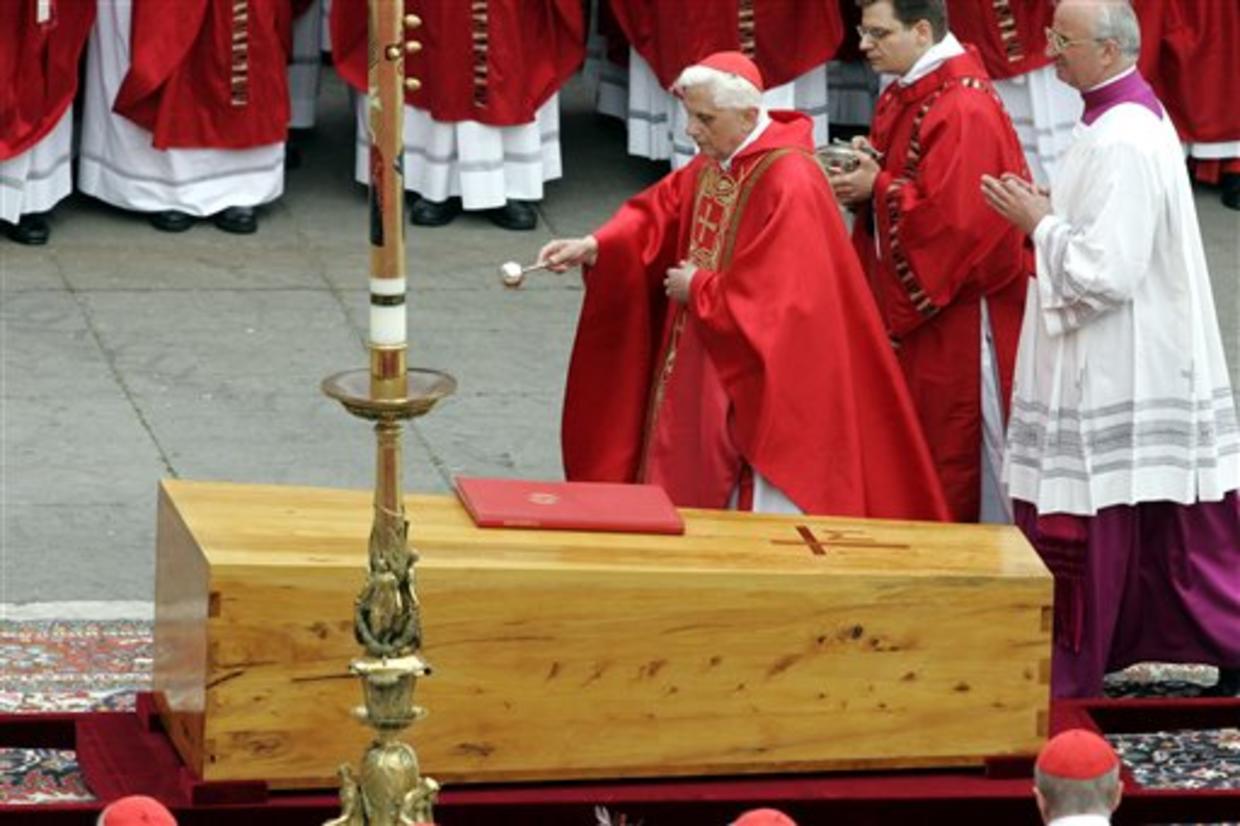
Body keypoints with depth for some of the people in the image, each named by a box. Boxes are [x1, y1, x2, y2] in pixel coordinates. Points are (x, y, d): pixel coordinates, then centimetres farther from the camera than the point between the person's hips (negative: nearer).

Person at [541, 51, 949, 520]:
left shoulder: (789, 183, -24)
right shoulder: (713, 166, 5)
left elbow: (772, 295, -27)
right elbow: (659, 214, 6)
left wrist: (698, 289, -14)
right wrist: (593, 247, -10)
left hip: (758, 378, -9)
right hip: (703, 371, 9)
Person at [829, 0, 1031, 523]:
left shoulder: (963, 111, -20)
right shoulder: (902, 98, 10)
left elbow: (954, 219, -26)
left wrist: (878, 189, -18)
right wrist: (860, 175, -4)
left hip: (955, 314, -9)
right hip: (905, 308, 9)